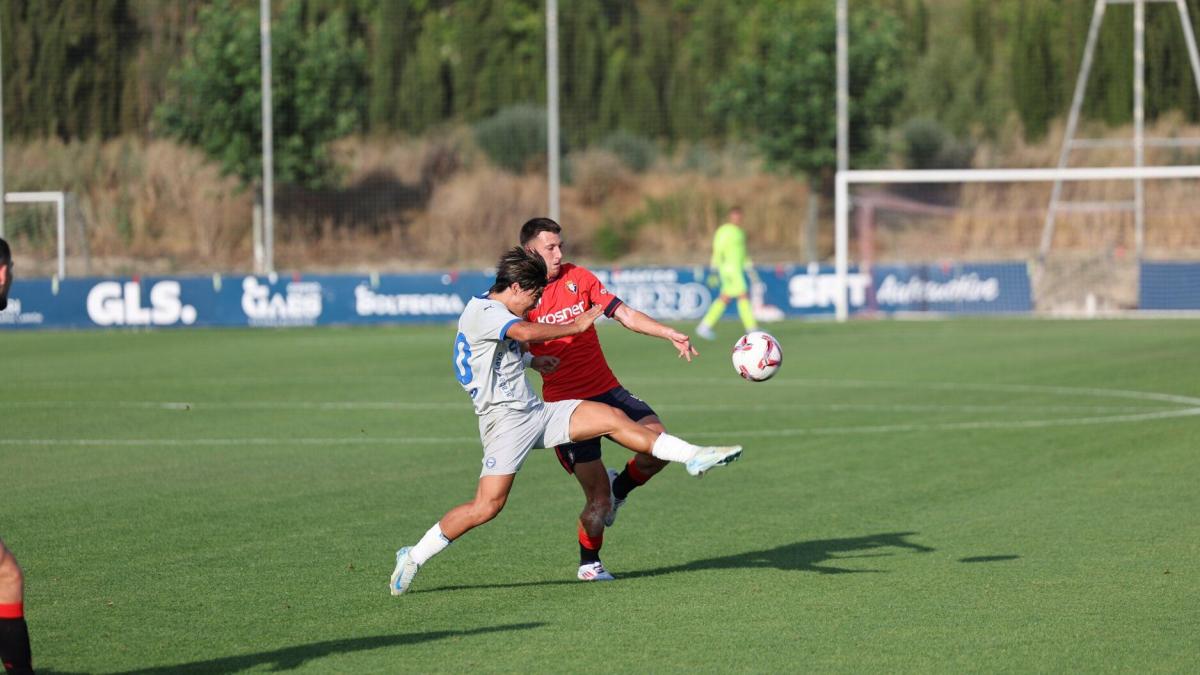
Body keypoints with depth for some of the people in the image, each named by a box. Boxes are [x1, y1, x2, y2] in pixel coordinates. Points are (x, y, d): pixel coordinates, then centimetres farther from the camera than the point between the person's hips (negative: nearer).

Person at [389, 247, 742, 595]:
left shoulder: (494, 313, 16)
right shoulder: (483, 312, -16)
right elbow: (527, 332, -35)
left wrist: (530, 360, 27)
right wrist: (576, 326, -24)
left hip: (537, 413, 10)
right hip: (506, 420, -10)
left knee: (613, 418, 0)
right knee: (486, 506, -17)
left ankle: (693, 456, 2)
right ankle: (413, 558, -4)